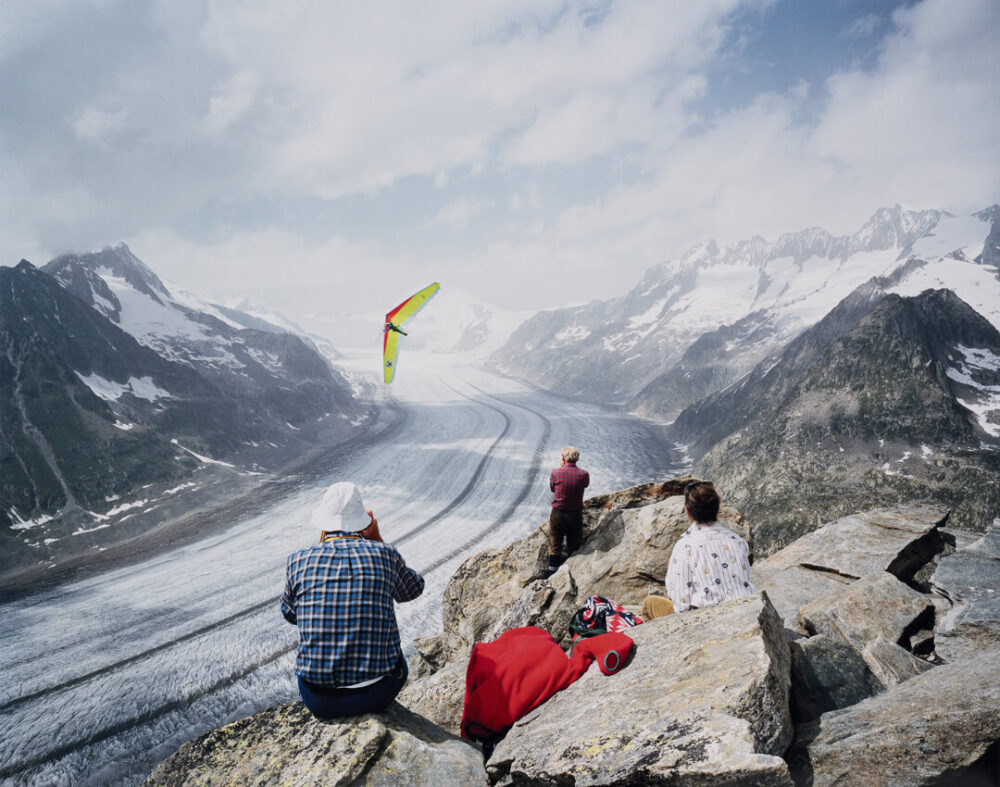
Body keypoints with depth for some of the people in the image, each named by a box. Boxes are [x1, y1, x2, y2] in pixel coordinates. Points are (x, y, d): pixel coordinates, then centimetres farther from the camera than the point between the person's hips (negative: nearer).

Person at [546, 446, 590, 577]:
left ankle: (552, 569, 21)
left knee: (555, 544, 14)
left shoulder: (556, 473, -14)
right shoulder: (583, 474, -13)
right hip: (576, 514, 0)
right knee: (572, 544, 18)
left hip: (557, 513, 0)